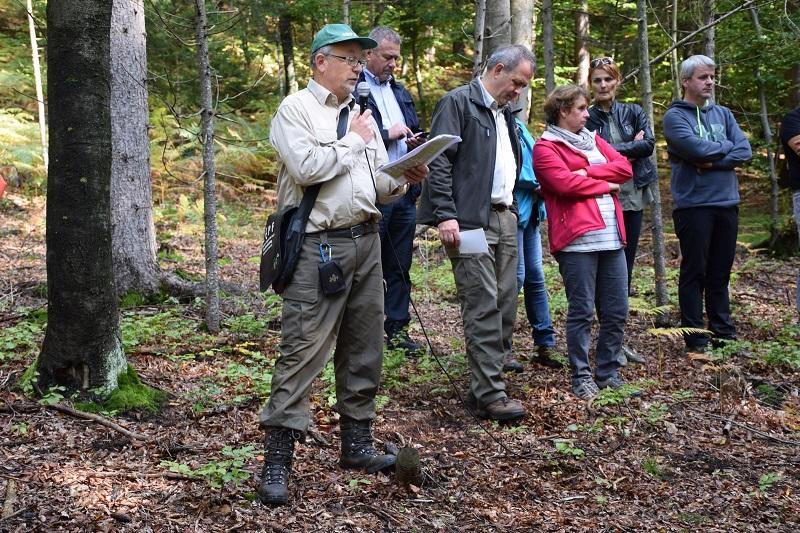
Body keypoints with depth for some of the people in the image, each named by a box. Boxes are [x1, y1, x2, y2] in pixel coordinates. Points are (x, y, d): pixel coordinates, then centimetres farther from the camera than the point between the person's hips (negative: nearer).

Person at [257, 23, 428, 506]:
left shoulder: (362, 114, 17)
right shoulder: (296, 109, -3)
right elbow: (306, 168, -19)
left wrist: (404, 179, -3)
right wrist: (353, 141, -7)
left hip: (366, 241, 7)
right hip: (318, 246, -7)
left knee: (364, 350, 12)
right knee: (303, 350, -9)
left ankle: (357, 443, 25)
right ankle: (277, 462, -5)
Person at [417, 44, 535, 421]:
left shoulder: (504, 112, 21)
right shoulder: (458, 103, -5)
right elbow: (439, 162, -12)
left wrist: (513, 209, 18)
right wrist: (445, 215, -19)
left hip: (505, 218, 9)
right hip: (470, 221, -9)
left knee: (505, 306, 7)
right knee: (483, 308, -10)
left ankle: (486, 383, 15)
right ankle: (489, 395, -7)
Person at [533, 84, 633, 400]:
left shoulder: (593, 140, 22)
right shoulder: (545, 147, 1)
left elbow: (625, 167, 8)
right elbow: (566, 183, -15)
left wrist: (587, 173, -6)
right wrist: (605, 185, -2)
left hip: (612, 239, 7)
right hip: (577, 240, -7)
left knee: (617, 311, 7)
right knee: (582, 312, -2)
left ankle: (608, 372, 19)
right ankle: (581, 376, 8)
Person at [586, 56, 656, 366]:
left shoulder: (633, 113, 11)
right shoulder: (587, 118, 1)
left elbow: (648, 143, -5)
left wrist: (614, 150, -11)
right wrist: (630, 149, -12)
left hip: (633, 198, 4)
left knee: (625, 269, 8)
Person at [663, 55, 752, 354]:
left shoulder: (723, 114, 14)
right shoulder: (675, 117, -3)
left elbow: (745, 150, 1)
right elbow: (698, 149, -19)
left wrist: (713, 162, -13)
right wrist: (726, 146, -2)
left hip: (727, 203, 5)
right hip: (693, 204, -5)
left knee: (720, 273, 12)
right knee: (694, 273, 0)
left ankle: (723, 332, 20)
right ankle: (696, 339, 6)